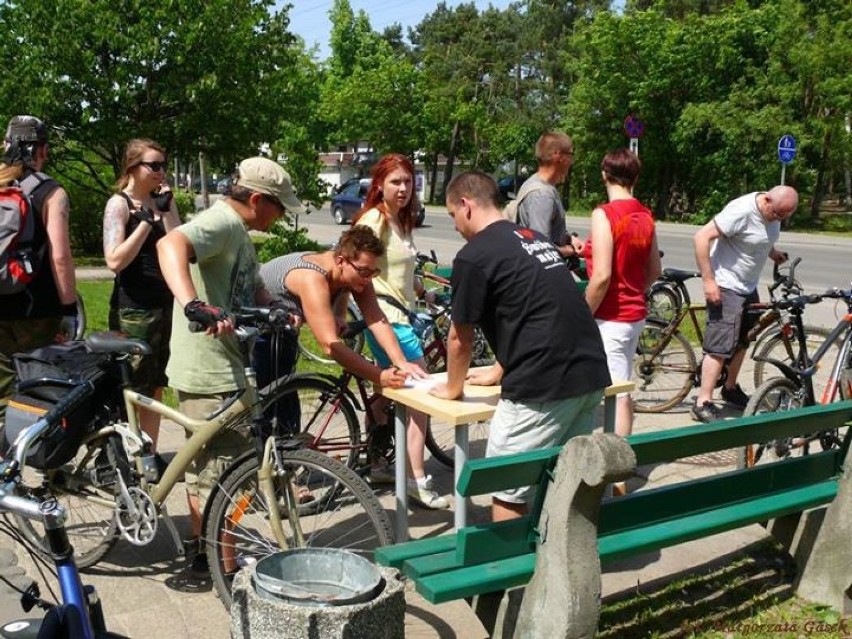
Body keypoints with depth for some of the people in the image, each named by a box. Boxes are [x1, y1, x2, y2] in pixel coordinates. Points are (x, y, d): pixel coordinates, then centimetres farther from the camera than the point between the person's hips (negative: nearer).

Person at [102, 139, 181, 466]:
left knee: (155, 388, 12)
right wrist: (146, 221, -17)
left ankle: (150, 454, 22)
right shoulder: (119, 203, -6)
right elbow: (115, 260, -18)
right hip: (133, 308, -6)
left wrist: (167, 209, -8)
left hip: (164, 304, 6)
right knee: (131, 390, -2)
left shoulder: (160, 201, 11)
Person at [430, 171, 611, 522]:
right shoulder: (533, 239, 20)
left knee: (507, 490, 6)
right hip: (591, 375, 8)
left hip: (544, 386, -8)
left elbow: (460, 338, 1)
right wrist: (499, 371, 38)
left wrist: (453, 388, 19)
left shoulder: (473, 256, -6)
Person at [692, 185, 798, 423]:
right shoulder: (742, 211, -24)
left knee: (742, 341, 18)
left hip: (748, 286, 9)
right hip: (726, 287, -9)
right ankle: (703, 404, -7)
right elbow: (702, 237, -26)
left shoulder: (775, 213, 3)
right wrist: (708, 280, -26)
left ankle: (731, 390, 35)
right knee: (720, 346, -11)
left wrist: (773, 253, 6)